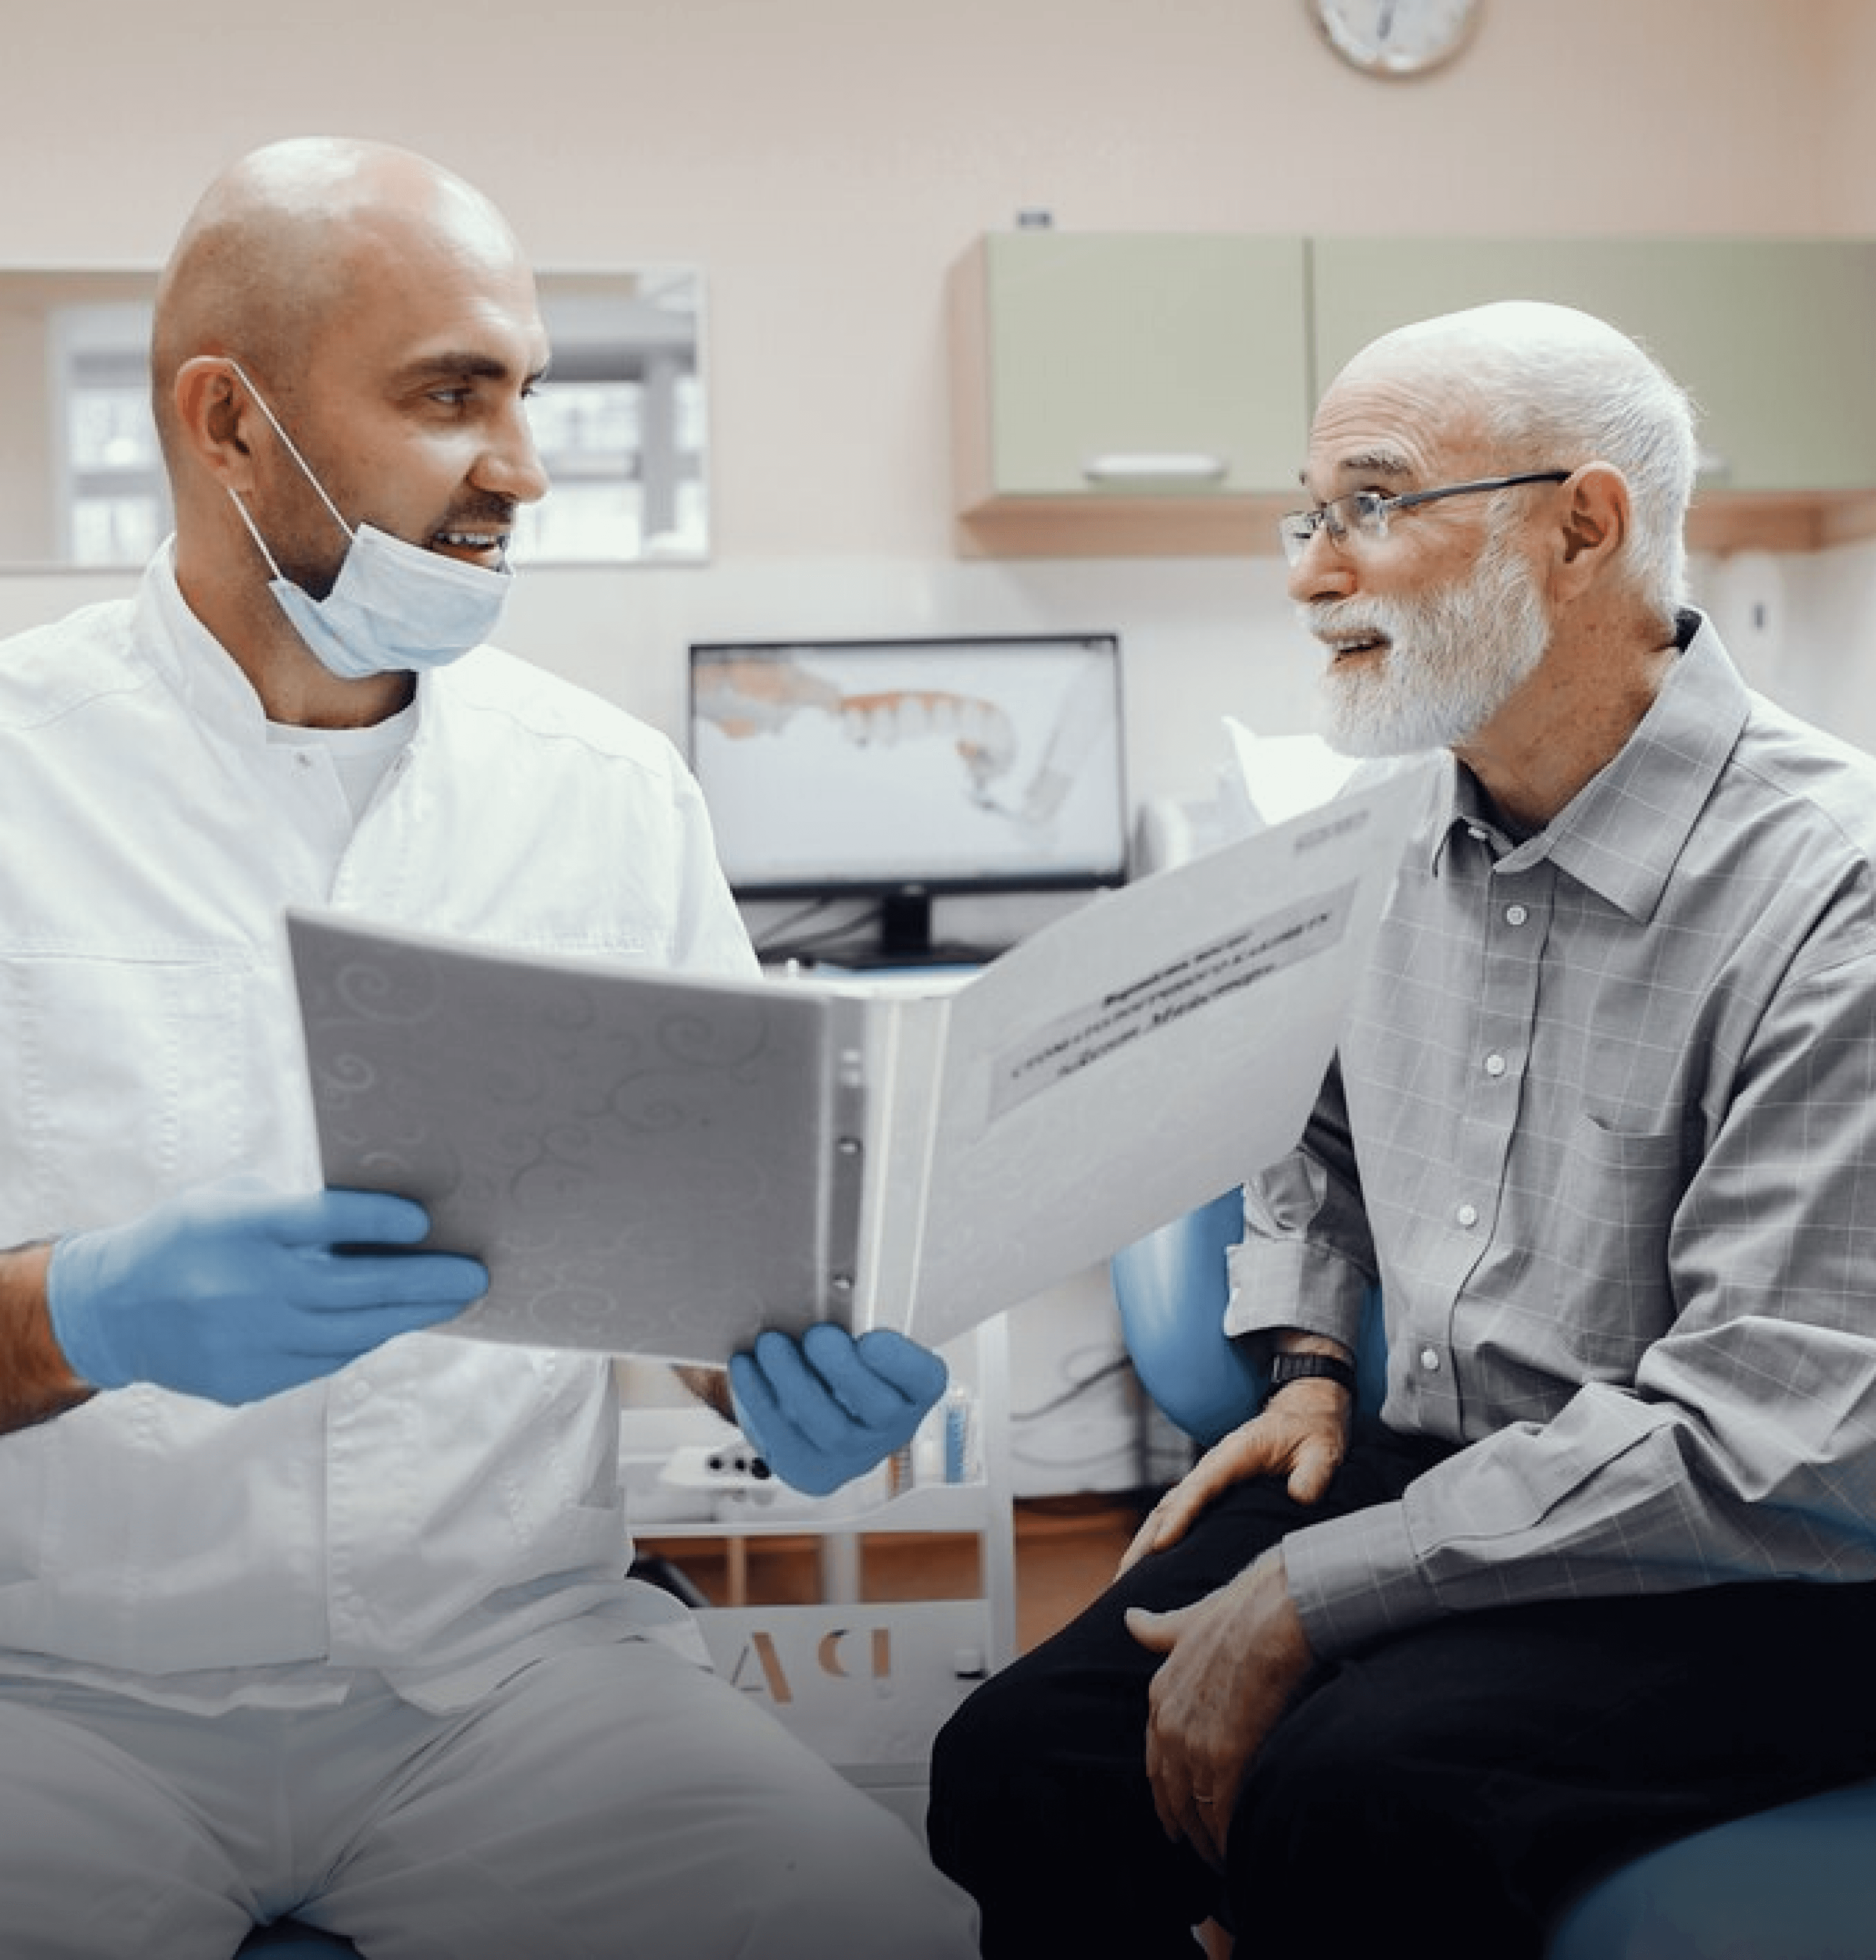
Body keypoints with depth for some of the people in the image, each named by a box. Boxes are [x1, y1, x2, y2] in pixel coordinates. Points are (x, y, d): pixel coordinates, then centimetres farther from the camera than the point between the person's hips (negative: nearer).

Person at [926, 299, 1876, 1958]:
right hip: (1441, 1479, 6)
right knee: (1019, 1765, -13)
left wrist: (1310, 1599, -21)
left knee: (1338, 1795, -32)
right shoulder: (1401, 842, 7)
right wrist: (1308, 1370, 10)